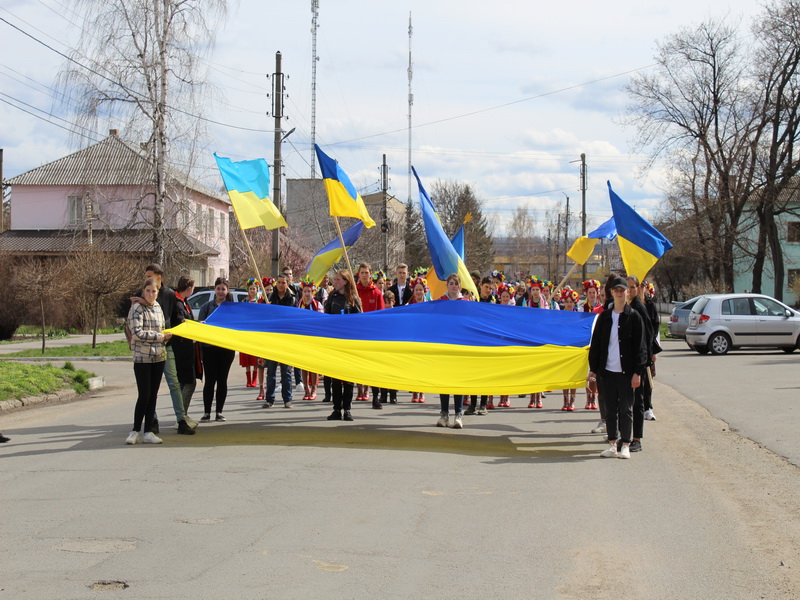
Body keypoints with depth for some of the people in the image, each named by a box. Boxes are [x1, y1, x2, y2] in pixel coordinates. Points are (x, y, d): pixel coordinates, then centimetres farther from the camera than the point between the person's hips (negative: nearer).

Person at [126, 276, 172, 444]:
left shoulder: (157, 307, 12)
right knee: (144, 395, -8)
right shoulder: (137, 308, -8)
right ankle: (135, 431, 3)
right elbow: (137, 333, -17)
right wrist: (160, 337, -14)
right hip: (142, 358, -6)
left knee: (153, 395, 7)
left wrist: (165, 337, 5)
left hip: (159, 357, 6)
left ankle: (148, 432, 13)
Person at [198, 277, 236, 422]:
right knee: (210, 380, -2)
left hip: (227, 348, 1)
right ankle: (206, 412, 4)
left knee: (222, 380, 5)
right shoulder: (207, 306, 8)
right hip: (209, 348, -1)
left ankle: (219, 411, 12)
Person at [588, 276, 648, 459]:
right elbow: (596, 344, 13)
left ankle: (625, 445, 7)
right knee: (610, 409, 7)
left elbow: (640, 346, -3)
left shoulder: (634, 317, 0)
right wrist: (593, 368, 7)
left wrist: (637, 372, -9)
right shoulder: (604, 317, 10)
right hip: (607, 370, 3)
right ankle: (612, 444, 13)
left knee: (626, 409, 1)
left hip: (626, 371, -3)